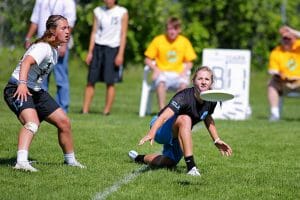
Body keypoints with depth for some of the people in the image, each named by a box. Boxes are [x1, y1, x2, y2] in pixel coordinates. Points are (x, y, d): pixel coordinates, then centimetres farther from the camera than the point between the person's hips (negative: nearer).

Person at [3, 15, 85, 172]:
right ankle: (21, 162, -50)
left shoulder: (54, 49, 9)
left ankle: (70, 160, 27)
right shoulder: (43, 47, -21)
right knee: (32, 122, -34)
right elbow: (27, 62, -40)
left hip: (36, 91, 10)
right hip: (19, 91, -10)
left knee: (63, 121, 10)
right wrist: (22, 83, -54)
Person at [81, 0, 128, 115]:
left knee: (110, 82, -4)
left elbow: (123, 34, -1)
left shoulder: (122, 13, 1)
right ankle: (85, 110, 0)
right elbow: (94, 32, 11)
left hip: (112, 47, -3)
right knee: (91, 81, 0)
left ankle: (107, 110, 1)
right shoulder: (98, 11, 11)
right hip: (98, 46, 3)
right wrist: (90, 52, 5)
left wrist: (120, 54, -9)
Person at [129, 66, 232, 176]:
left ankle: (139, 158, 52)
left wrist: (217, 140, 13)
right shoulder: (185, 96, -33)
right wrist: (151, 133, -63)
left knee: (168, 163, 21)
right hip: (162, 130, -8)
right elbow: (164, 116, -47)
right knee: (185, 119, -39)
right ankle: (191, 166, -42)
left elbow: (208, 118, 12)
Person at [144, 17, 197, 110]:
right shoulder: (158, 40, 1)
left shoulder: (184, 41, 5)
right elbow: (148, 60, 6)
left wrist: (185, 71, -10)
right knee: (161, 83, -37)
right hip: (162, 73, -1)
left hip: (178, 74, 1)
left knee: (184, 84, -34)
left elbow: (189, 62, 11)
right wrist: (155, 69, -13)